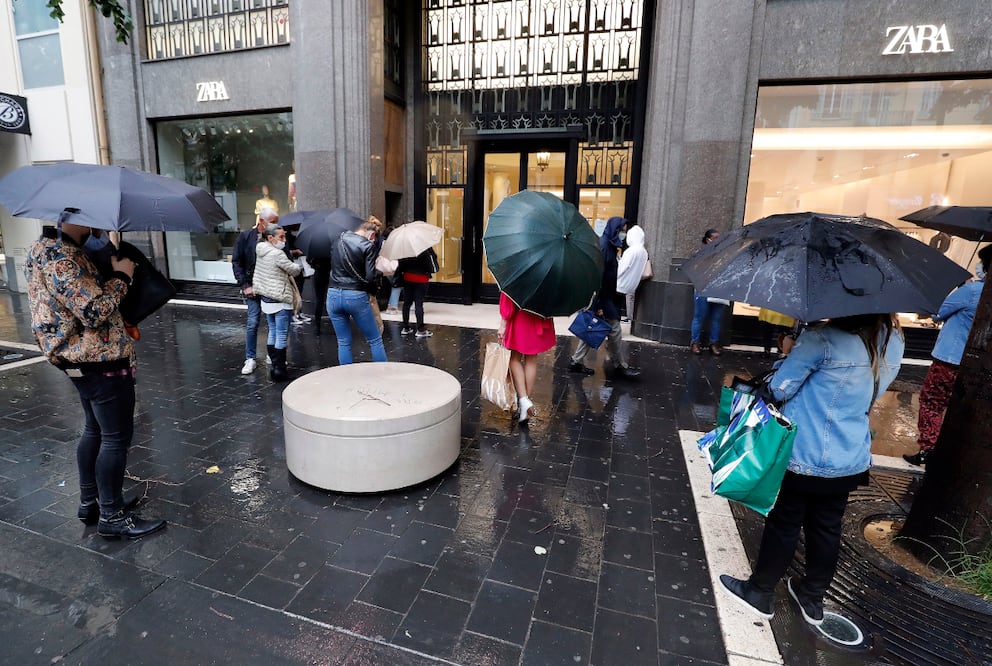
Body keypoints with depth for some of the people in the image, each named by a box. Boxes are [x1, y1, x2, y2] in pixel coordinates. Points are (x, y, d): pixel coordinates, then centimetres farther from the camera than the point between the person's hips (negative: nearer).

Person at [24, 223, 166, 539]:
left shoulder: (47, 248, 12)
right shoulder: (59, 256, -21)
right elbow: (95, 310, -25)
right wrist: (121, 276, -13)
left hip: (83, 359, 11)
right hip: (101, 360, -11)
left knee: (95, 430, 21)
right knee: (116, 437, -1)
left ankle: (90, 502, 34)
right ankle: (112, 516, 11)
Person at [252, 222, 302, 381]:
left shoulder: (261, 251, 7)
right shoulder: (278, 254, -18)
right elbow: (294, 270, -9)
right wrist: (299, 266, 11)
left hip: (266, 298, 9)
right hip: (280, 300, -9)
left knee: (272, 332, 17)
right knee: (282, 335, -1)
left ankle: (273, 366, 24)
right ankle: (279, 370, 3)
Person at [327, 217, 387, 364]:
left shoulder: (339, 240, 7)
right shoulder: (369, 246, -9)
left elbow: (332, 265, 17)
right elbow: (371, 277, -15)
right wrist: (378, 272, 4)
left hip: (333, 295, 5)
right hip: (356, 297, -5)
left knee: (343, 343, 13)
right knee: (375, 341, 9)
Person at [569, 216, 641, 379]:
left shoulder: (610, 245, 13)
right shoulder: (603, 245, -17)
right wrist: (598, 304, -24)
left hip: (607, 295, 10)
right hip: (601, 297, -10)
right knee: (615, 331, 0)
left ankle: (576, 362, 20)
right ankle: (621, 366, 13)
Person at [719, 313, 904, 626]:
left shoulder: (823, 339, -23)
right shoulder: (894, 343, 0)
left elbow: (779, 389, -17)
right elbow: (872, 392, 14)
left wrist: (789, 356, 0)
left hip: (805, 458, -6)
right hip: (851, 460, 6)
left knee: (784, 524, 10)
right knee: (827, 527, 19)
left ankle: (759, 592, 28)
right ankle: (813, 599, 37)